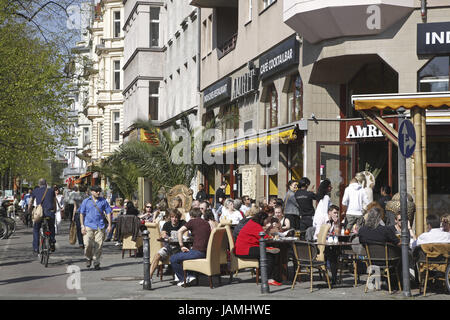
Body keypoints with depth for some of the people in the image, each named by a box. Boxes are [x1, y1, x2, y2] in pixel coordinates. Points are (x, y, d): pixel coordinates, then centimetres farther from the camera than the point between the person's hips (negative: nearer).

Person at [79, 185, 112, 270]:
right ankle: (88, 258, 14)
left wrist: (109, 225, 4)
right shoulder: (86, 201, 7)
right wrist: (82, 226, -1)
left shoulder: (103, 201, 9)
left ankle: (96, 263, 11)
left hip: (100, 227, 1)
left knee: (99, 245, -2)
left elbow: (108, 212, 12)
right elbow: (82, 214, 7)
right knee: (88, 244, -14)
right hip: (88, 226, -1)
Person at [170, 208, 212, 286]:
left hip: (198, 252, -8)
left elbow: (180, 231, -10)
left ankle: (183, 280, 10)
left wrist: (182, 246, -6)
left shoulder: (193, 221, 1)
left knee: (173, 259, 2)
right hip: (206, 252, 8)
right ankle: (190, 275, 23)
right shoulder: (206, 223, 19)